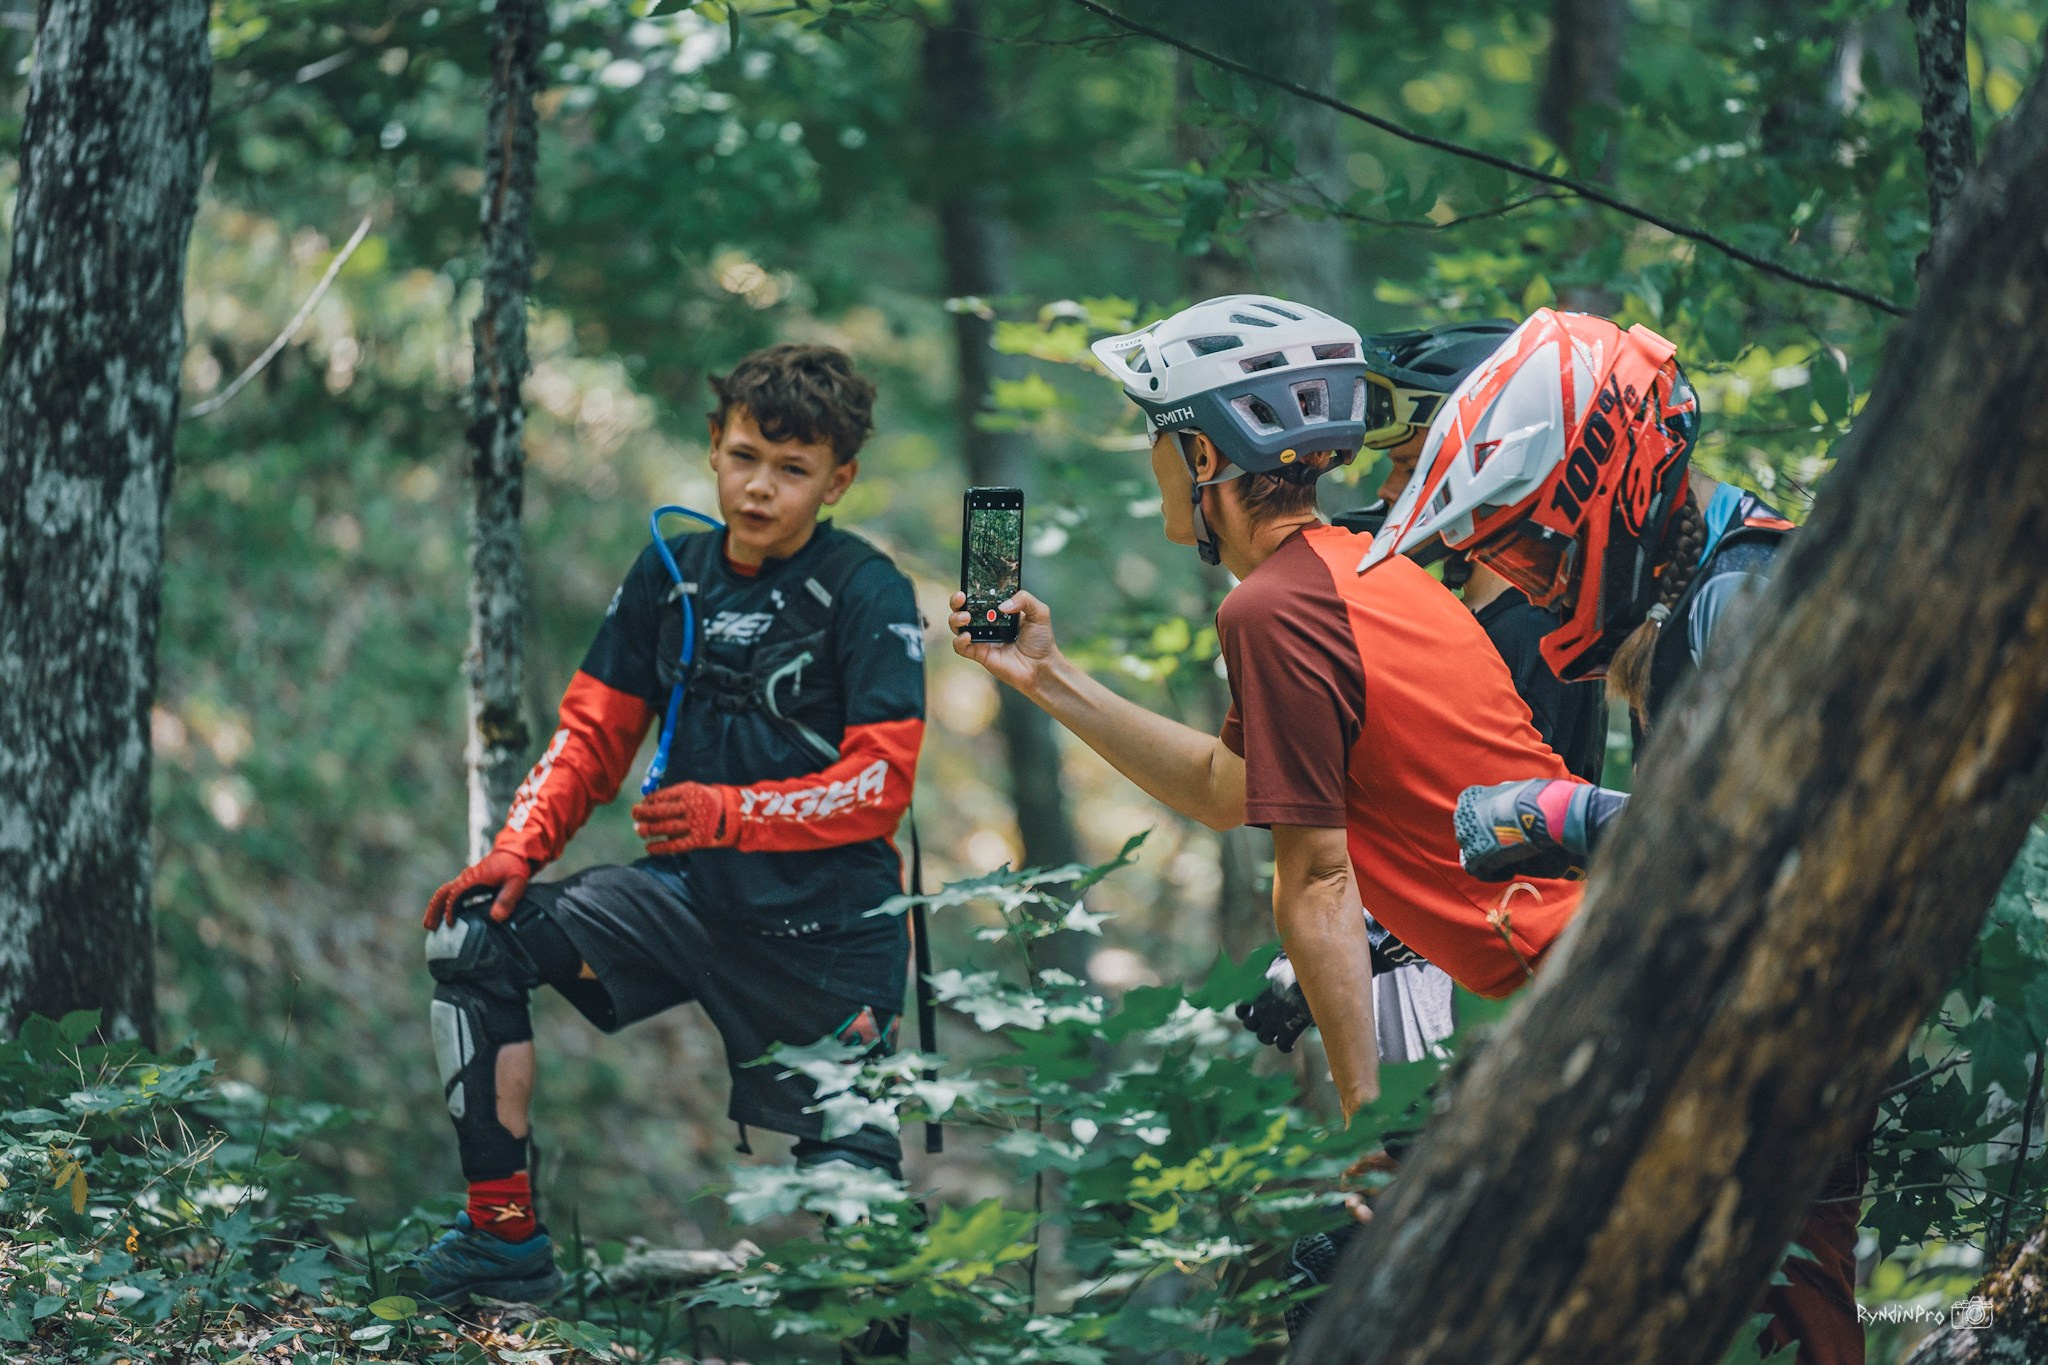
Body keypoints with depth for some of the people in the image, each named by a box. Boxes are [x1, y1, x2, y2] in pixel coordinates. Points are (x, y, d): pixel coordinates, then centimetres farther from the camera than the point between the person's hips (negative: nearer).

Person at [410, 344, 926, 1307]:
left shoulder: (868, 594, -10)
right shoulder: (672, 572, 6)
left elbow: (882, 783, -17)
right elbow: (593, 732, 9)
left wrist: (732, 813, -31)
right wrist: (516, 850, -7)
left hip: (821, 924, -5)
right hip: (687, 894, 5)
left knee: (844, 1161, -3)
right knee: (476, 936, -11)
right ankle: (504, 1235, -9)